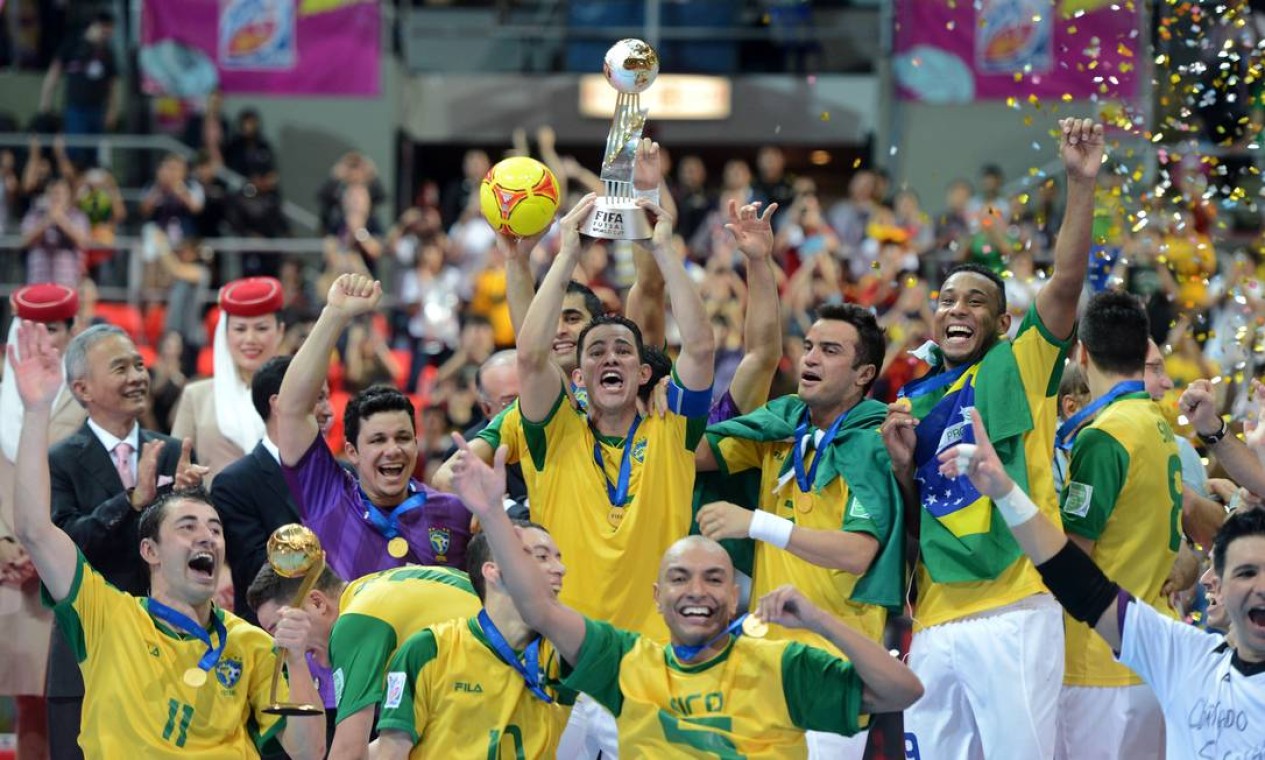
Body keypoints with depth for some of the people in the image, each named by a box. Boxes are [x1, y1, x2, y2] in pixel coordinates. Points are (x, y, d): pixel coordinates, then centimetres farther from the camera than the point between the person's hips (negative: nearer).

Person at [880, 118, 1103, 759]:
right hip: (934, 625, 6)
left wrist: (1081, 182, -20)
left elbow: (1067, 280, -10)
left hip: (1014, 614, -5)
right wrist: (902, 463, 2)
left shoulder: (1019, 367, 4)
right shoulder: (910, 403, 18)